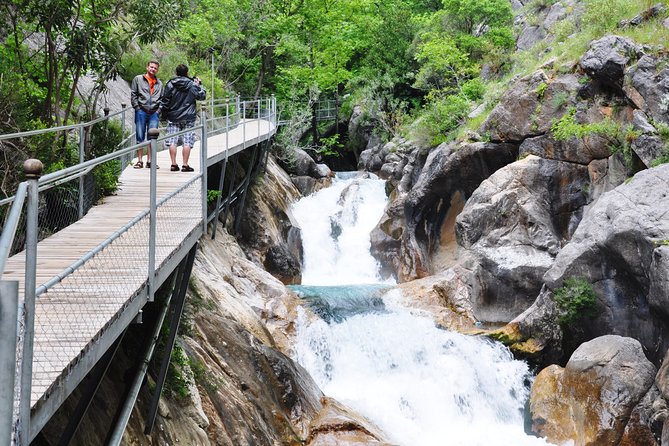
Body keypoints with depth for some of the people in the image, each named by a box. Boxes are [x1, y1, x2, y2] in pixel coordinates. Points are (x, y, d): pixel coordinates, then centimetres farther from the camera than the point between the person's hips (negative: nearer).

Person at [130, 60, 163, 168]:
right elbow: (133, 94, 4)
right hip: (141, 111, -2)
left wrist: (159, 110, 4)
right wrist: (137, 107, -5)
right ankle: (140, 160, 3)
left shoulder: (159, 83, 16)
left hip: (154, 113, 2)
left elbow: (162, 98, 18)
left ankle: (150, 161, 5)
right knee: (140, 137, -1)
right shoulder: (138, 79, 8)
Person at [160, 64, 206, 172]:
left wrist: (164, 112, 13)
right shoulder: (192, 85, -3)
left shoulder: (170, 84, 0)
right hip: (188, 118, -1)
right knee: (187, 142, 0)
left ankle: (174, 164, 3)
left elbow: (165, 101, 1)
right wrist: (199, 85, 19)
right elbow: (201, 96, 6)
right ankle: (185, 165, -3)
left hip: (173, 117, 1)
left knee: (172, 141, 5)